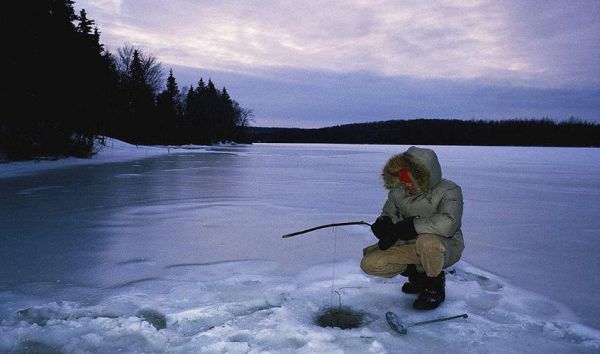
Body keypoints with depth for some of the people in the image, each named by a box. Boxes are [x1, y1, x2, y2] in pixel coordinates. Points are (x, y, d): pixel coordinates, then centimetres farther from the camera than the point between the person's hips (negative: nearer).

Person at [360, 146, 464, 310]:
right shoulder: (398, 191, -5)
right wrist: (383, 224, -16)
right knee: (369, 264, -11)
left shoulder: (448, 191, -22)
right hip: (411, 246, 5)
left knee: (427, 240, -41)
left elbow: (447, 223, -39)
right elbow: (388, 215, 9)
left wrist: (408, 226, -33)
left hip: (445, 247, -5)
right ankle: (418, 275, 12)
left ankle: (435, 286, -9)